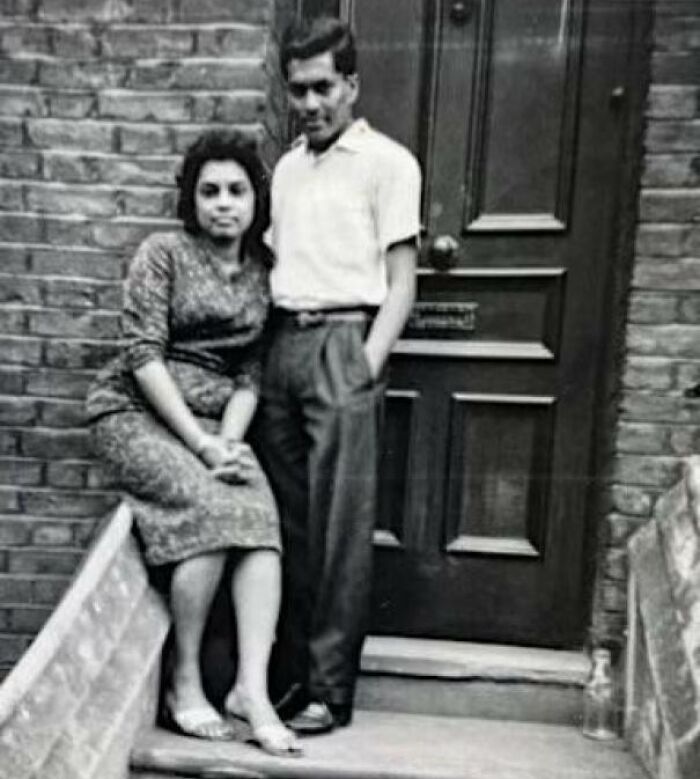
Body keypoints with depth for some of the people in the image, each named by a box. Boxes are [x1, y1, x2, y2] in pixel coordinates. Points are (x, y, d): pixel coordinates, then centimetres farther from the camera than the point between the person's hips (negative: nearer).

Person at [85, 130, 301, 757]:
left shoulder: (264, 271, 10)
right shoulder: (163, 254, -3)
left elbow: (250, 373, 6)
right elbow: (144, 355, -12)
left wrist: (229, 441, -11)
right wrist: (202, 446, -17)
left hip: (217, 422, 4)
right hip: (138, 411, -4)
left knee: (260, 518, -23)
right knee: (214, 512, -27)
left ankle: (253, 688, -22)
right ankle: (186, 682, -11)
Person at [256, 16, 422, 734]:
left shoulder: (387, 162, 2)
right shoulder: (287, 168, 20)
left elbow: (400, 281, -2)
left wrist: (367, 364, -12)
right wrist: (264, 350, 9)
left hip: (341, 343, -5)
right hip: (281, 344, 6)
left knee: (338, 526, -4)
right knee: (285, 519, 6)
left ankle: (330, 688, 4)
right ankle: (287, 670, 16)